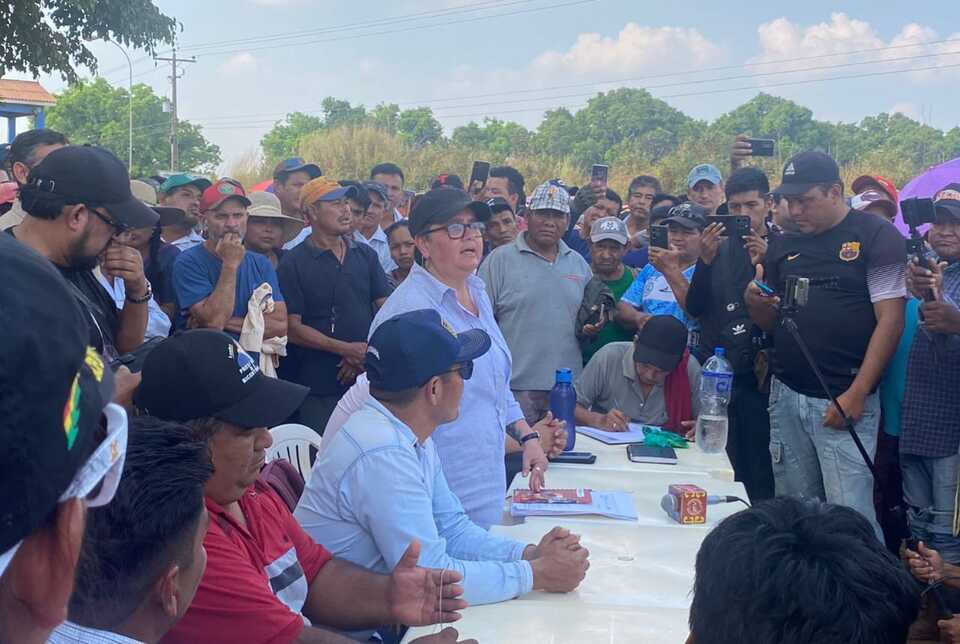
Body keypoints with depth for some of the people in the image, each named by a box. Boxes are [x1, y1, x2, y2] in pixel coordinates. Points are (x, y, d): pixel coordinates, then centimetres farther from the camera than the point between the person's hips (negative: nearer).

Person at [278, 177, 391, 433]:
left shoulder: (365, 255, 11)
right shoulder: (293, 263, -3)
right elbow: (293, 328, -9)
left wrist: (368, 351, -9)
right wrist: (346, 349, -16)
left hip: (367, 380, 4)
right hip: (319, 386, -4)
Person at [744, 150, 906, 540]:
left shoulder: (876, 237, -3)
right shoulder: (784, 245, 14)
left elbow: (890, 321, -9)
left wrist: (857, 394, -15)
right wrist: (756, 303, -5)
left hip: (843, 402, -5)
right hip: (786, 395, 5)